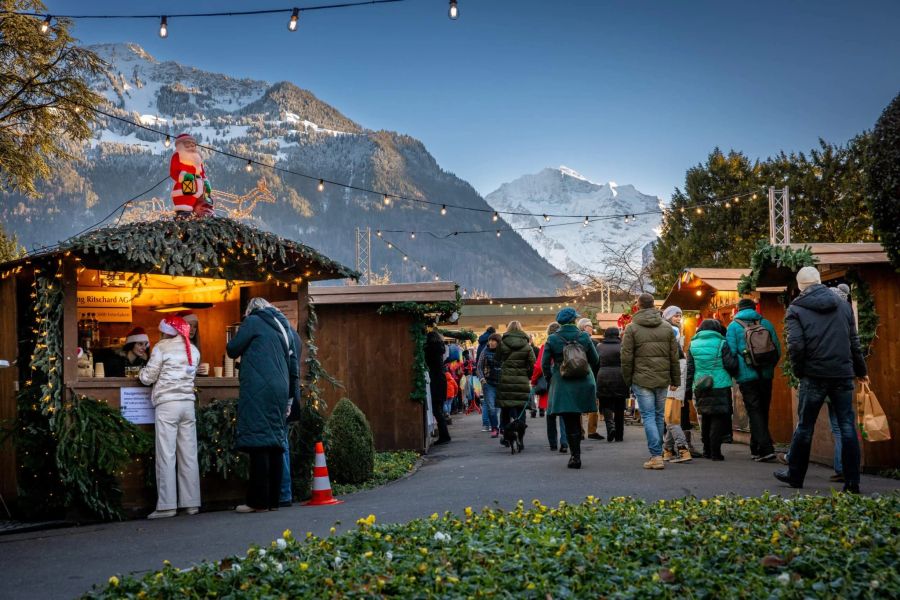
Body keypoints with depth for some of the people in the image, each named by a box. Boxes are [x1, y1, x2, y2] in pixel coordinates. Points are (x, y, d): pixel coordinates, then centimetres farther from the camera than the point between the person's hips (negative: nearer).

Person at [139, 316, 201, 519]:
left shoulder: (162, 347, -2)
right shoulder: (193, 350, 12)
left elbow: (147, 378, -1)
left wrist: (143, 372, 19)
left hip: (167, 404, -5)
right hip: (188, 403, 5)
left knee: (166, 455, -5)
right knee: (189, 455, 5)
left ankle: (167, 505, -7)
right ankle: (191, 502, 6)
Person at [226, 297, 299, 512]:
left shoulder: (253, 321, 1)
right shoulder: (283, 327, 21)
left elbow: (232, 350, 0)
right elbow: (294, 365, 20)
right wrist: (290, 397, 23)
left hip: (258, 390, -7)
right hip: (280, 392, 7)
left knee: (258, 443, -8)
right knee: (275, 442, 7)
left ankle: (259, 501, -10)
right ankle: (273, 499, 8)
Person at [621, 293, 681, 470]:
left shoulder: (632, 328, -3)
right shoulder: (667, 327, 7)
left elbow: (626, 358, -5)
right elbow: (674, 356, 8)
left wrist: (628, 381, 5)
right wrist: (675, 380, 13)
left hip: (642, 379, -3)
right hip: (662, 379, 4)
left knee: (648, 417, -2)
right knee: (659, 416, 13)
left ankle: (656, 456, -9)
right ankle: (657, 453, 19)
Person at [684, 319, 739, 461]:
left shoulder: (693, 345, 6)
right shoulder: (721, 343, -6)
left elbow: (690, 369, 8)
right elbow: (731, 365, -10)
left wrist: (688, 389, 12)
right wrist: (735, 356, 11)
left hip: (701, 389, 4)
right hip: (720, 387, -4)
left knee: (705, 418, 16)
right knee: (719, 418, 1)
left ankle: (707, 450, 19)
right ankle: (715, 451, -5)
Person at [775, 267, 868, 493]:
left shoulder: (796, 309, -2)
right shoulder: (843, 305, 10)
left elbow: (795, 345, -12)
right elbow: (854, 342, 13)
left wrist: (799, 371, 2)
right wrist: (860, 370, 24)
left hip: (814, 375, -3)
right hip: (843, 374, 3)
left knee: (805, 426, 9)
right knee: (847, 427, 4)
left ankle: (795, 475, 18)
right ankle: (852, 482, 3)